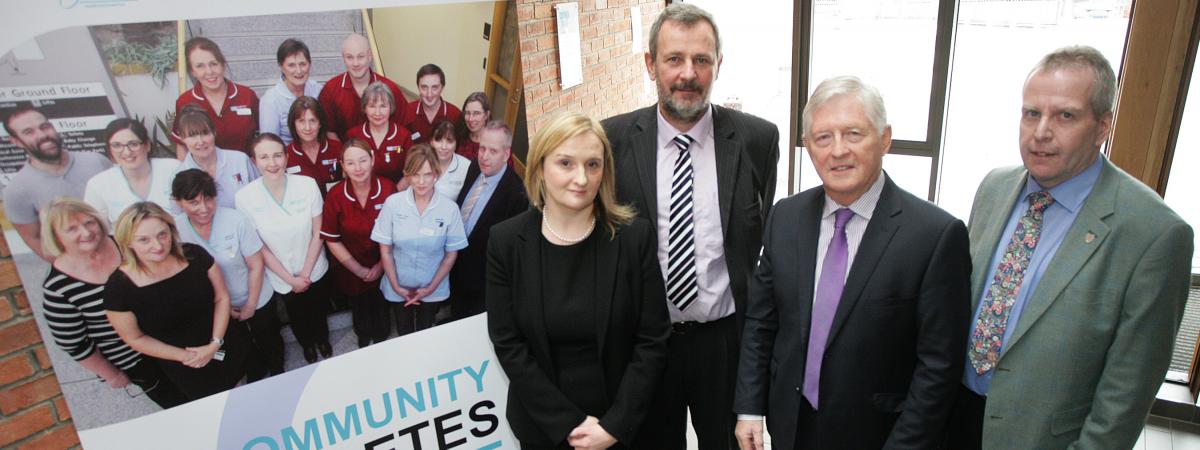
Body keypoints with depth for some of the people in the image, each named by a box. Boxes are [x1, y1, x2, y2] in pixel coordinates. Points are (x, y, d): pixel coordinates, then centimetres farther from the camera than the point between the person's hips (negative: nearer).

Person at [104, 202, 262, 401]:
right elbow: (135, 338, -11)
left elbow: (221, 297, -7)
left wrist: (215, 343, -15)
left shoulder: (195, 255, -19)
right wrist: (183, 356, -12)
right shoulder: (119, 286, -23)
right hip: (185, 371, -2)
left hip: (227, 347, 2)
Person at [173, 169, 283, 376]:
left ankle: (278, 374, 49)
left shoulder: (236, 220, -26)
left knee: (269, 342, 21)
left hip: (257, 300, -2)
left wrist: (251, 306, -11)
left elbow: (256, 266, -17)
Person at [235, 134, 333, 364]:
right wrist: (290, 279, -11)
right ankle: (306, 344, 55)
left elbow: (317, 233, -10)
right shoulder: (245, 197, -19)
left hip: (315, 270, 0)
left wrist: (306, 272, -11)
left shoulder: (308, 185, -19)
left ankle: (322, 339, 56)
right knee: (297, 317, 24)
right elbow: (258, 246, -11)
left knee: (319, 311, 24)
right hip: (281, 278, 0)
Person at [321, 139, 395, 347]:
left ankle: (381, 340, 54)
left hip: (383, 269, 0)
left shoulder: (388, 190, -20)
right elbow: (332, 240, -11)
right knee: (359, 309, 25)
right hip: (351, 270, 0)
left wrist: (381, 266, -11)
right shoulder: (335, 195, -19)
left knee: (382, 309, 22)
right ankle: (363, 338, 57)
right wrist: (359, 270, -10)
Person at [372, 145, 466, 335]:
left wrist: (431, 287, -10)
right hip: (398, 288, 1)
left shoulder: (450, 209, -17)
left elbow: (451, 254, -8)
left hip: (433, 289, 0)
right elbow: (385, 250, -7)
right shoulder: (392, 203, -16)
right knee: (404, 332, 25)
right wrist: (396, 286, -9)